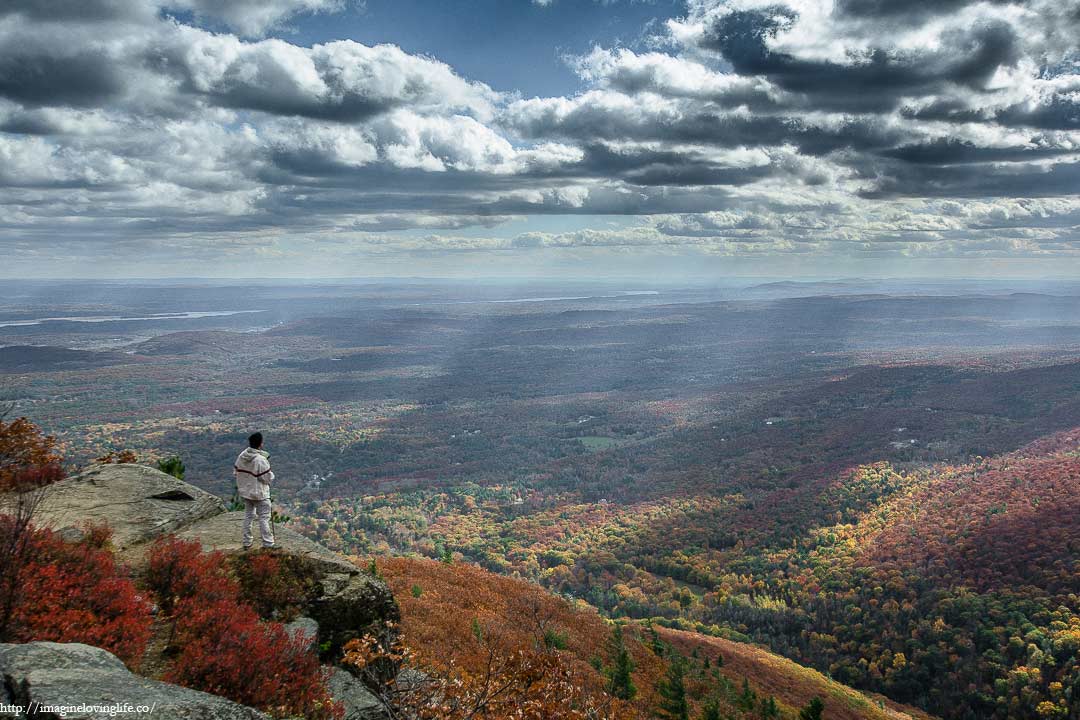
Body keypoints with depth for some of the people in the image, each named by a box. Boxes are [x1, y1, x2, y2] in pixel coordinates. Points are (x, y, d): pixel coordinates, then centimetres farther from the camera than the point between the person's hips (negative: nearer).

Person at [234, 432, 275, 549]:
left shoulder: (242, 456, -4)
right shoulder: (261, 460, -25)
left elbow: (236, 472, 7)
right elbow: (268, 478, -19)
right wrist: (270, 473, 1)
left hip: (245, 491, 7)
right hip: (259, 493, -7)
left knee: (248, 515, 19)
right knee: (264, 517, 1)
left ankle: (247, 542, 27)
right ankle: (268, 544, 4)